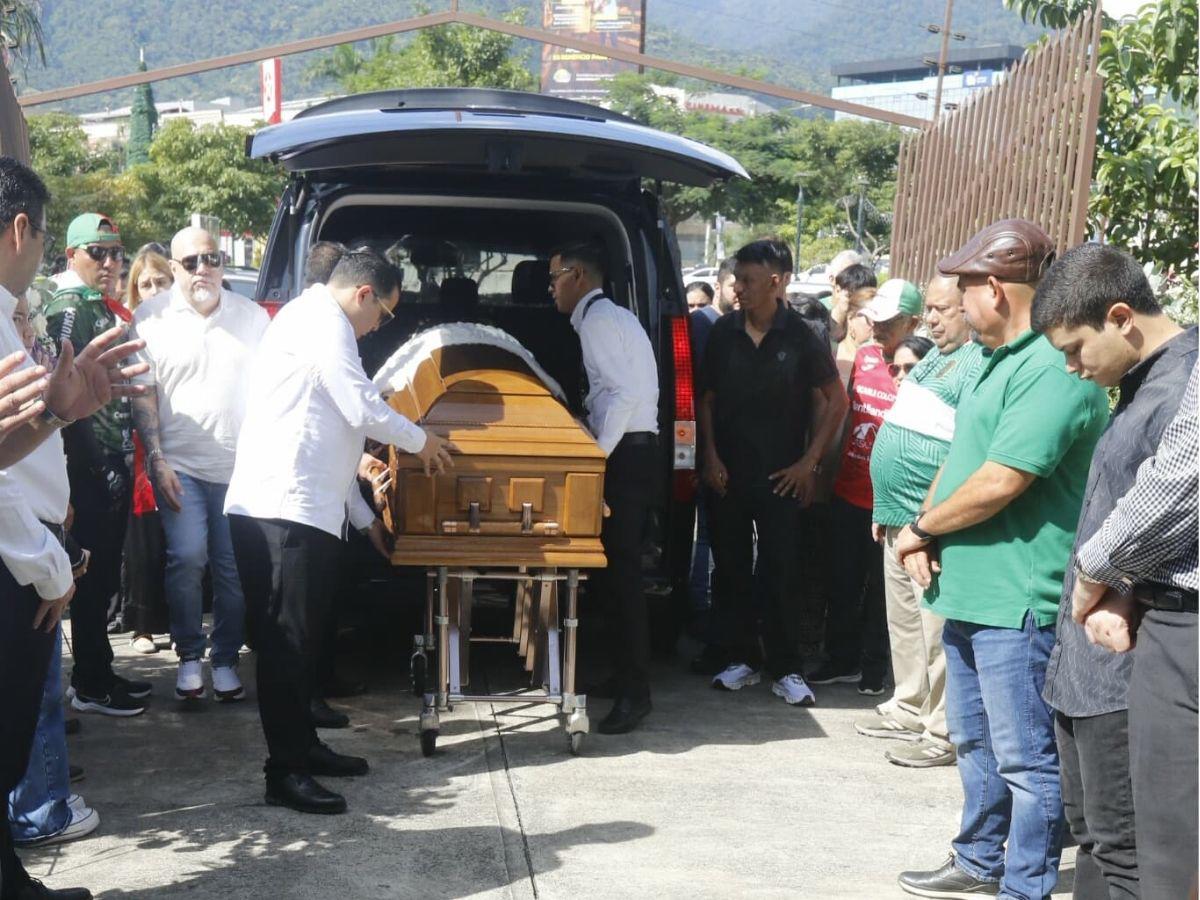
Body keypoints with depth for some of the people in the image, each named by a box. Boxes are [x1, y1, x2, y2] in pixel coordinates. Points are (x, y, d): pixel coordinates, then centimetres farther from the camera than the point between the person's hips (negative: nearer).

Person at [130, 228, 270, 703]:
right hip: (180, 465, -2)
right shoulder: (151, 318, 2)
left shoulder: (252, 316, 8)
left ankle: (224, 659, 17)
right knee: (187, 557, -13)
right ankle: (189, 656, 5)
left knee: (235, 567, 2)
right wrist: (157, 460, -7)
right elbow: (143, 394, 1)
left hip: (242, 466, 2)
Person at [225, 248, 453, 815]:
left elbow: (330, 435, 27)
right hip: (282, 511, -11)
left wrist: (363, 516, 28)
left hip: (303, 511, 11)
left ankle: (303, 747, 25)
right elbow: (364, 410, -13)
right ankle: (285, 774, -4)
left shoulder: (318, 323, 26)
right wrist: (421, 441, 5)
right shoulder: (321, 319, -7)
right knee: (286, 640, -8)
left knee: (299, 638, 16)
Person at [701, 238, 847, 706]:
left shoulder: (801, 338, -5)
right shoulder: (724, 332, 2)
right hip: (727, 474, 3)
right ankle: (741, 658, 20)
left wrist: (809, 462, -3)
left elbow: (836, 401, 0)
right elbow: (706, 398, 9)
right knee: (731, 568, 8)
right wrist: (711, 457, 0)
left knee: (780, 572, 0)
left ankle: (786, 668, 8)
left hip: (781, 476, -3)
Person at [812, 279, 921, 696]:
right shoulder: (862, 356, 5)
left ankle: (873, 666, 22)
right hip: (848, 490, 6)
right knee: (843, 580, 14)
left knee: (881, 586, 8)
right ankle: (841, 659, 27)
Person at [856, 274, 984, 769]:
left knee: (935, 629, -5)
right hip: (899, 518, 10)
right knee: (903, 621, 17)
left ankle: (942, 733, 2)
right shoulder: (932, 358, 18)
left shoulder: (978, 365, -13)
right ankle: (908, 708, 29)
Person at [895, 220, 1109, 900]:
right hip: (970, 591, 11)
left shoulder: (1054, 371, -19)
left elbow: (999, 483, -24)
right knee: (976, 743, 22)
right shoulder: (1000, 360, 15)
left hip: (1018, 602, -11)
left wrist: (920, 529, -10)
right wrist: (927, 532, 0)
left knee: (1026, 759, -1)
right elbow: (959, 459, 17)